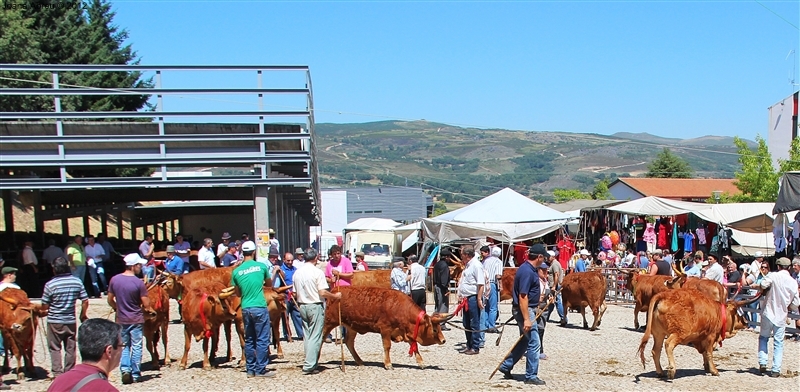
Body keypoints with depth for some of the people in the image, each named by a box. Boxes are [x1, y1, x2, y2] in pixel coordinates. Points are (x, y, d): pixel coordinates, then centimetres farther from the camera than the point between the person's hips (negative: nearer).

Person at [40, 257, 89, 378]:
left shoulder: (50, 284, -14)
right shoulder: (77, 282, -4)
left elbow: (44, 306, -8)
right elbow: (85, 301, -2)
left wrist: (40, 309, 16)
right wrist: (83, 315, 13)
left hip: (54, 321, -3)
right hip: (71, 321, 3)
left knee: (55, 348, 7)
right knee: (70, 349, 12)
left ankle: (57, 373, 2)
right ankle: (69, 373, 19)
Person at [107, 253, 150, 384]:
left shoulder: (114, 280, -3)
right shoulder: (139, 283, -16)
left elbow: (110, 300, 6)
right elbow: (146, 305, -13)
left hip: (121, 320, 3)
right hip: (136, 320, -3)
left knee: (124, 346, 16)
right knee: (136, 347, 7)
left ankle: (125, 370, -1)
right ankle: (135, 375, 11)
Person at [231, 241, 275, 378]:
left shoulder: (236, 271, 3)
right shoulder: (261, 266, -3)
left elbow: (237, 293, 12)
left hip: (245, 309, 4)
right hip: (260, 307, -4)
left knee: (249, 340, 12)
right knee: (262, 340, 1)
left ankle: (251, 369, 16)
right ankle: (260, 370, 1)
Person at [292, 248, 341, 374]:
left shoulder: (297, 273, 5)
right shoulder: (317, 272, -13)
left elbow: (295, 293, 9)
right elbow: (323, 293, -17)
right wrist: (335, 296, -3)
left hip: (302, 306, 6)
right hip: (316, 306, -6)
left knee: (307, 336, 15)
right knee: (315, 337, -2)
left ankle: (310, 363, 18)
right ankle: (309, 366, -6)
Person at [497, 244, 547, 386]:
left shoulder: (530, 269, 9)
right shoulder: (527, 271, -22)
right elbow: (522, 297, -25)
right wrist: (526, 319, -26)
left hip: (528, 309, 11)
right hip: (525, 310, -11)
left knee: (525, 341, 19)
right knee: (534, 343, -4)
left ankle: (506, 366, 27)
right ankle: (531, 376, 4)